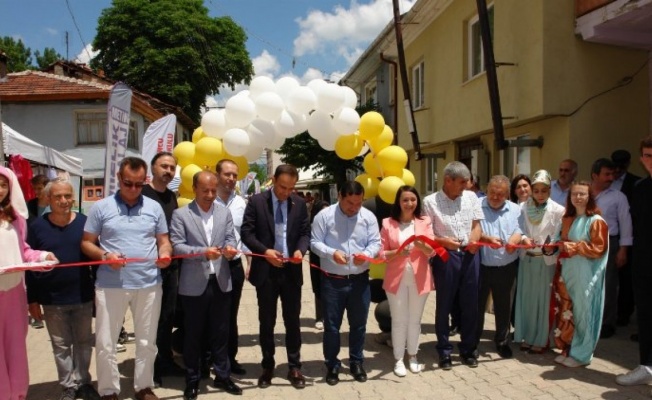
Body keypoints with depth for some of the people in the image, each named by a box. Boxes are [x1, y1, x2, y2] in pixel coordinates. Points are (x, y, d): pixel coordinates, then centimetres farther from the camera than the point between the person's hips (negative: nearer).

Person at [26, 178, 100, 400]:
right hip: (52, 300, 0)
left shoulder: (85, 222, -5)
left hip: (83, 296, 0)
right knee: (61, 345, 12)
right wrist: (32, 299, -2)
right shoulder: (37, 226, -5)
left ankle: (83, 381, 29)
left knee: (84, 342, 13)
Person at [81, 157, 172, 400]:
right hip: (110, 286, -2)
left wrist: (165, 254, -12)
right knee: (105, 343, 6)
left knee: (147, 342, 13)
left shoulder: (154, 207, 6)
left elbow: (163, 240, 10)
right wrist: (104, 256, -16)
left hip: (149, 284, 2)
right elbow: (86, 243, 3)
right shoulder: (101, 207, 0)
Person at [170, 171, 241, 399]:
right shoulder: (180, 215, -3)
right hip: (194, 284, -3)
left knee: (220, 332, 13)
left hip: (221, 282, 3)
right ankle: (192, 380, 22)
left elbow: (230, 238, 6)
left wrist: (229, 248, -17)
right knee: (193, 334, 8)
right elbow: (177, 246, -11)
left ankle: (222, 376, 27)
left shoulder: (225, 213, 10)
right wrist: (203, 252, -24)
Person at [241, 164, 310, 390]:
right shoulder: (256, 201, -5)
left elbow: (305, 232, 5)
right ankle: (267, 366, 25)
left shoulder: (299, 204, 3)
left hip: (292, 270, 2)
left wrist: (300, 249, -15)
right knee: (267, 322, 10)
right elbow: (246, 232, -7)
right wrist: (265, 251, -19)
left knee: (293, 320, 9)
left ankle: (294, 367, 21)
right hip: (265, 270, -1)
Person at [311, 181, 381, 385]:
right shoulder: (324, 216, -6)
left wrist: (366, 254, -21)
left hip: (360, 280, 2)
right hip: (332, 280, -2)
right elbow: (315, 243, -7)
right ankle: (332, 365, 22)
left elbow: (375, 242, 0)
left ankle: (357, 363, 31)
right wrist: (332, 253, -24)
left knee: (358, 324, 14)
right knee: (331, 325, 6)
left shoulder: (368, 216, 1)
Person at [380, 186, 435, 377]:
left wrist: (421, 245, -26)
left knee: (415, 319, 13)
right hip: (396, 278, -1)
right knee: (399, 320, 6)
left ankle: (412, 356, 28)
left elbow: (431, 251, -6)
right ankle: (399, 359, 17)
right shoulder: (388, 223, -2)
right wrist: (397, 252, -22)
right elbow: (382, 253, -4)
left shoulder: (425, 222, 1)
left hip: (419, 278, 1)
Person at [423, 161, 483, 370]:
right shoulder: (430, 201, -5)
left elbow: (476, 224, 9)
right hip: (445, 257, -4)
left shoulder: (471, 197, 8)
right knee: (444, 305, 6)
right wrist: (444, 241, -22)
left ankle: (468, 349, 26)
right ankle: (444, 351, 19)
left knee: (470, 304, 11)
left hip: (470, 255, 4)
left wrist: (474, 240, -11)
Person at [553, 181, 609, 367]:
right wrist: (562, 247, 3)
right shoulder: (567, 219, 12)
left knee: (582, 312, 0)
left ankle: (581, 354, 12)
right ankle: (567, 349, 19)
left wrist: (576, 247, -19)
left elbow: (599, 249, -11)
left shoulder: (596, 221, -8)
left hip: (584, 275, -6)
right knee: (566, 311, 8)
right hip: (567, 272, 6)